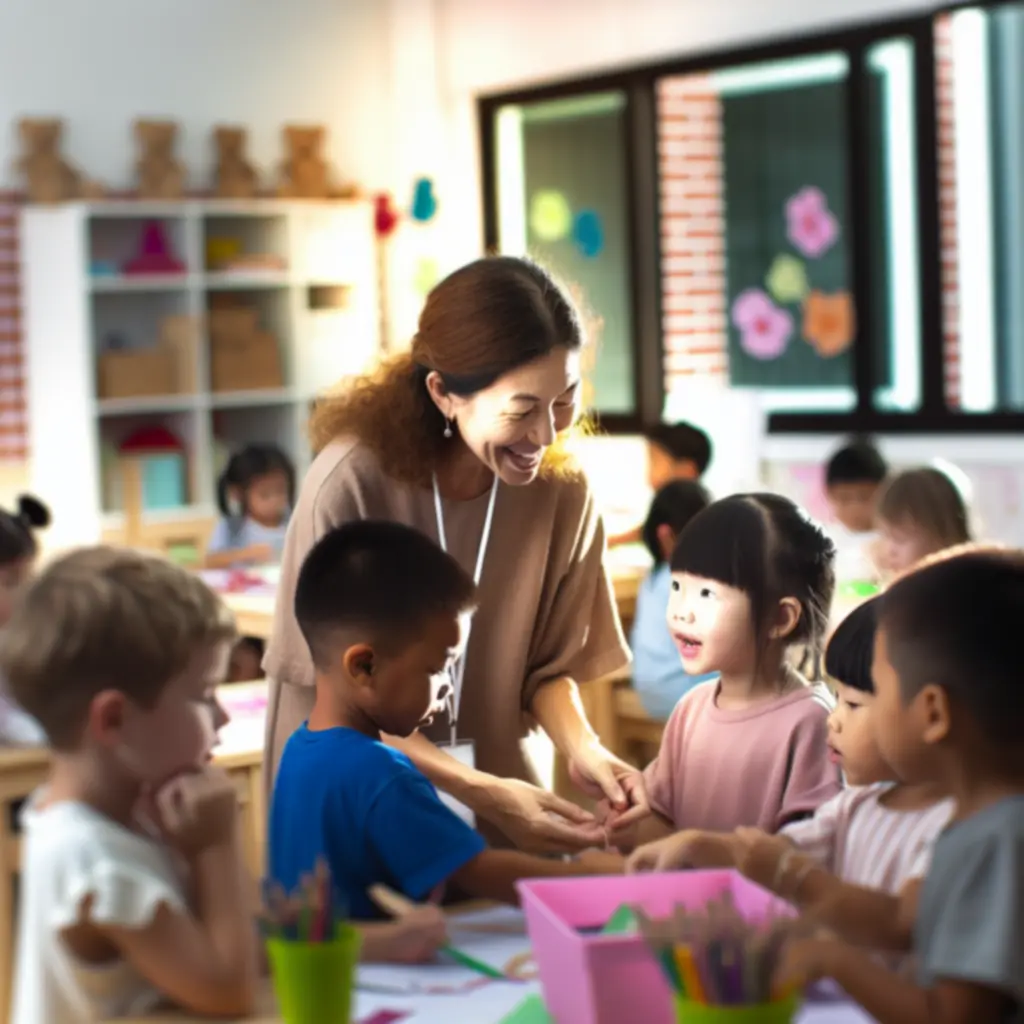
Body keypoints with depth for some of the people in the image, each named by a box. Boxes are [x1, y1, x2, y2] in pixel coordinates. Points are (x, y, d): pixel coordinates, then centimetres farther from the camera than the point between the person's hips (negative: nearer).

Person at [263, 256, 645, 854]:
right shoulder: (352, 481, -20)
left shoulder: (561, 489, -9)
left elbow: (548, 665, 5)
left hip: (497, 795, 3)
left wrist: (583, 748, -15)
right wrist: (484, 793, -19)